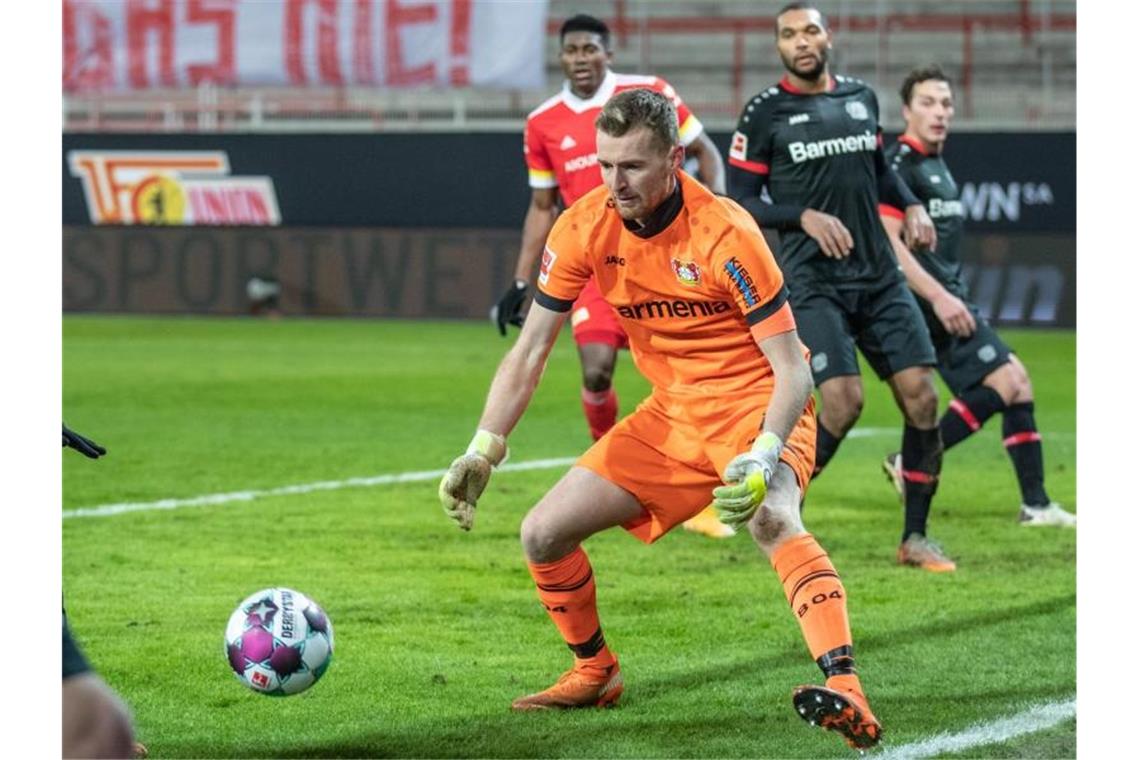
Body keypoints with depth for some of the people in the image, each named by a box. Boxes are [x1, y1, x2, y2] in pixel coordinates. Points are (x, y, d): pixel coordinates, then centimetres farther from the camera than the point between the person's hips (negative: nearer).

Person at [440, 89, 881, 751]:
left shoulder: (725, 234, -23)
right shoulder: (584, 230, -8)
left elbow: (793, 371, -22)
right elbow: (529, 353, -2)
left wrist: (761, 458, -39)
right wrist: (482, 453, -14)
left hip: (760, 405, -6)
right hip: (672, 415, 6)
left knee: (771, 520, -37)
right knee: (544, 534, -1)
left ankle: (846, 693, -47)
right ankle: (595, 672, 25)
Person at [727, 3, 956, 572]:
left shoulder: (862, 98, 11)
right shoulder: (764, 114, -3)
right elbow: (739, 203, -3)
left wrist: (910, 206, 9)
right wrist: (805, 216, -16)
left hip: (878, 275, 5)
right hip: (812, 283, -5)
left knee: (920, 393, -5)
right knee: (843, 399, -19)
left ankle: (914, 537, 7)